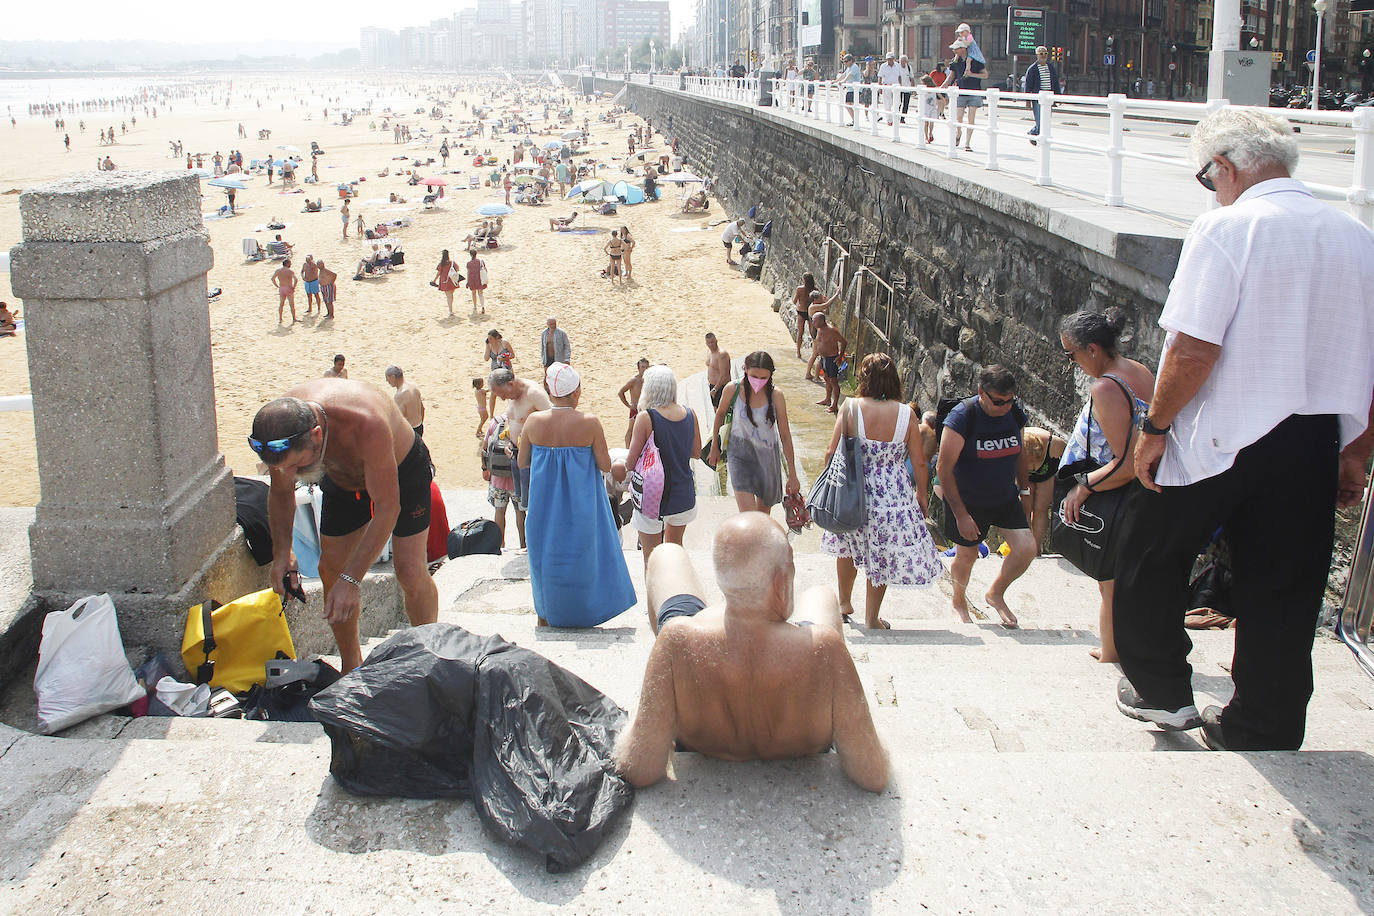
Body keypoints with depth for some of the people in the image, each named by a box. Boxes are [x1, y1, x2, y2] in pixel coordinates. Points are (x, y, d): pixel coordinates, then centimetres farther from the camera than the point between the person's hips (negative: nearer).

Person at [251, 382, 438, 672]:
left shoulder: (366, 425, -46)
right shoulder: (278, 426, -28)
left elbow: (387, 507, -38)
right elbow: (280, 492, -7)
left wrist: (352, 580, -41)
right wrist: (281, 550, -21)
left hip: (402, 471, -5)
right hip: (342, 480, 5)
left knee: (410, 573, -11)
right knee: (331, 570, 2)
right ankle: (350, 666, 18)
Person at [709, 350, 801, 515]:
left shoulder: (776, 396, -14)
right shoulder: (733, 389, -15)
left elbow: (785, 435, -8)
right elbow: (720, 414, 6)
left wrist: (792, 474, -6)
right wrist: (714, 447, 14)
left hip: (767, 455, 1)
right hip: (740, 454, -1)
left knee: (764, 508, 17)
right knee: (747, 518, -13)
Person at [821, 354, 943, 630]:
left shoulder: (851, 408, -13)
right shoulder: (906, 414, -11)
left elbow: (832, 453, -8)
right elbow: (919, 462, -4)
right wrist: (921, 494, 12)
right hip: (894, 494, 0)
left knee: (848, 548, 24)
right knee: (882, 557, 15)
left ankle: (844, 603, 42)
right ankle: (871, 618, 25)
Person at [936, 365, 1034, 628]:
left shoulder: (1015, 413, -5)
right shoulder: (962, 416, -23)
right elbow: (944, 468, -21)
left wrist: (1024, 489, 17)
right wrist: (961, 514, -21)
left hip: (1005, 498, 5)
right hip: (967, 502, -4)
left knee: (1026, 548, -7)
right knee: (966, 557, 8)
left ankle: (996, 593, 20)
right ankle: (959, 602, 38)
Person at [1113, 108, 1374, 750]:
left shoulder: (1227, 227, -11)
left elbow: (1194, 347, -18)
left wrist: (1155, 426, -7)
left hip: (1222, 438, -5)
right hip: (1314, 445, 6)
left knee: (1150, 558, 17)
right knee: (1282, 594, 12)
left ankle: (1160, 690, 28)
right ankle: (1261, 736, 22)